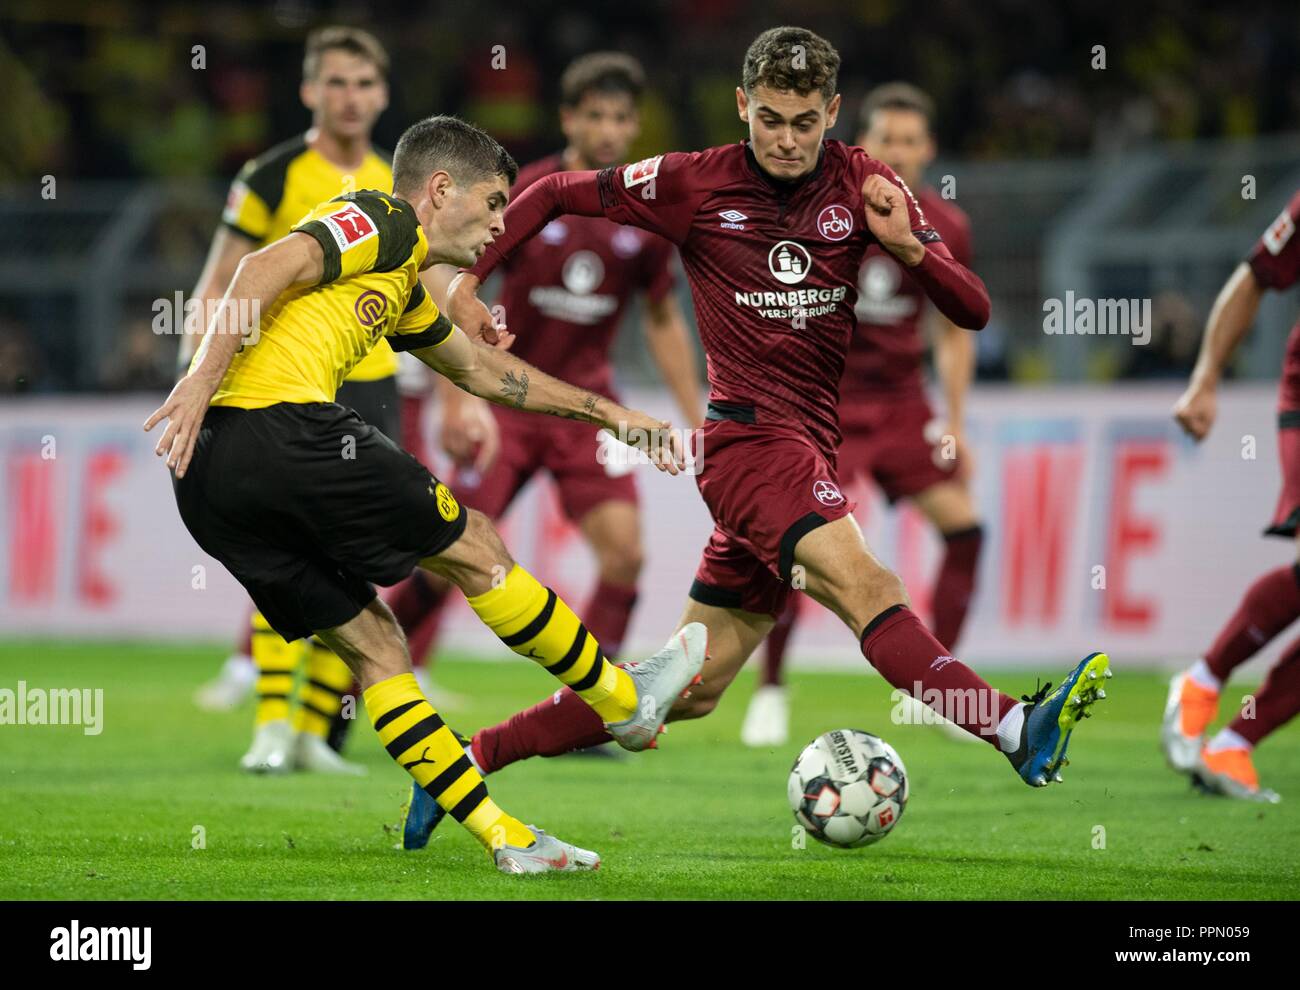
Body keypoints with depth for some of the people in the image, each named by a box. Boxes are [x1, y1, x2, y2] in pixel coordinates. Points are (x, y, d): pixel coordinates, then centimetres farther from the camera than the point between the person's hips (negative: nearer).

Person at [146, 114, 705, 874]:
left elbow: (483, 370, 44)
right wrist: (203, 381, -23)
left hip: (208, 486, 10)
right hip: (281, 424, -10)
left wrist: (609, 413, 49)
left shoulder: (402, 287, 31)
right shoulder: (385, 222, 2)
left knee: (373, 645, 11)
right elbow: (268, 270, -14)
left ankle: (508, 839, 11)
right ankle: (627, 701, 19)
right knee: (477, 549, 6)